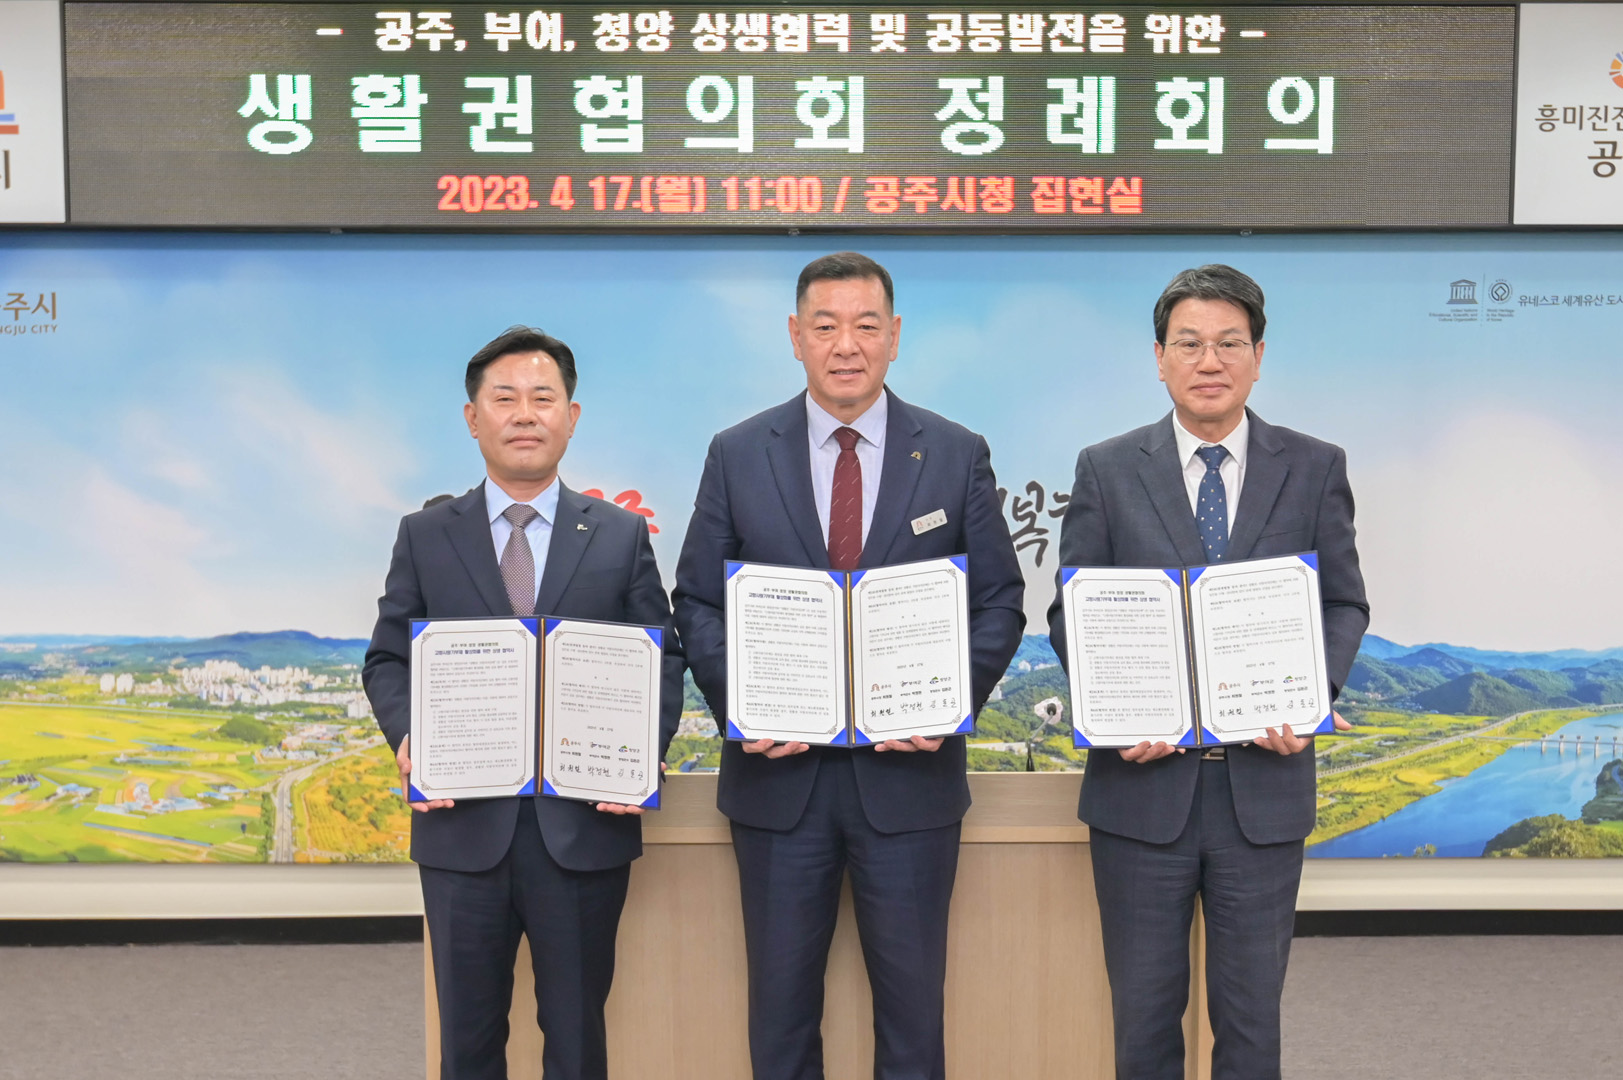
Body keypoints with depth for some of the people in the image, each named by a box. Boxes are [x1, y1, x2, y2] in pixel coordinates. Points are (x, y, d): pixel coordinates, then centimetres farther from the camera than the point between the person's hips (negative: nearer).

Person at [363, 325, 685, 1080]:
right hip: (464, 825, 1)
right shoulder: (425, 536, 6)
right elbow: (387, 659, 6)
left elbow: (663, 662, 4)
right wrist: (407, 736, -13)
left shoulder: (622, 537, 4)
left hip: (584, 825, 0)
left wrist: (645, 752, -13)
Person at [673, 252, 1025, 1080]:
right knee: (780, 1003, 14)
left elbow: (1000, 602, 3)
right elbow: (696, 601, 4)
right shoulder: (737, 455, 3)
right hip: (778, 771, 1)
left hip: (908, 770, 0)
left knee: (912, 1001, 12)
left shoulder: (957, 455, 2)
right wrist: (739, 700, -12)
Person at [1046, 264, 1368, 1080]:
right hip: (1143, 778, 0)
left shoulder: (1315, 469, 5)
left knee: (1251, 1012, 13)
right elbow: (1070, 613, 1)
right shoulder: (1106, 470, 2)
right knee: (1143, 1012, 12)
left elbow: (1344, 604, 6)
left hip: (1265, 783, 1)